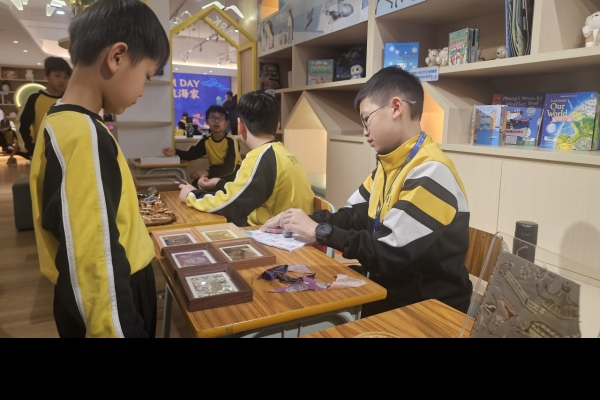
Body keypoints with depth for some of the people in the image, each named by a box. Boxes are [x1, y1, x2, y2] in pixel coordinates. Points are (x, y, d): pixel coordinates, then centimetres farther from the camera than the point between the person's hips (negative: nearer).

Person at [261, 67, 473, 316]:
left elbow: (388, 255, -27)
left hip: (430, 307, -7)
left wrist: (319, 230, -18)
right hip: (391, 288, 7)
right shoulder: (390, 164, 5)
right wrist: (305, 220, -8)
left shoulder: (431, 172, -24)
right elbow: (355, 216, 7)